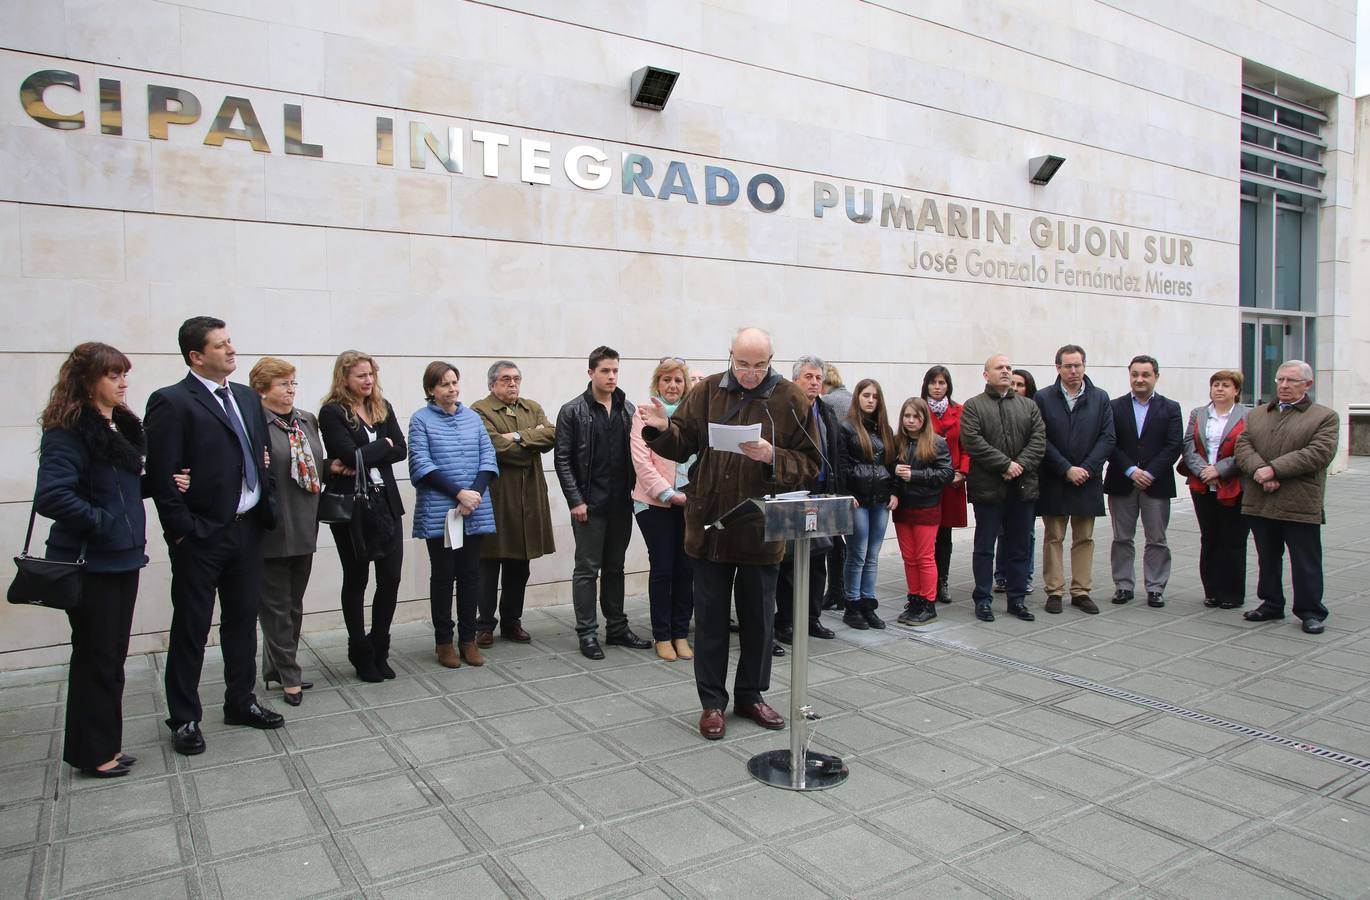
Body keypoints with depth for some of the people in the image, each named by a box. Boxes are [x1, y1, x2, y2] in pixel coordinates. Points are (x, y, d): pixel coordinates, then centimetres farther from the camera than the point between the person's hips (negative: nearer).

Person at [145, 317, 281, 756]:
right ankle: (184, 718, 20)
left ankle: (240, 701, 30)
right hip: (201, 536, -6)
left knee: (242, 619, 16)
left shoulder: (248, 398, 11)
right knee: (191, 628, 6)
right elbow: (161, 474, -14)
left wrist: (265, 509, 6)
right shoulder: (171, 402, -10)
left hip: (247, 528, 7)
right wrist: (182, 530, -15)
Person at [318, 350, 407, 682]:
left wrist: (360, 461, -12)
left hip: (386, 503, 4)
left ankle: (379, 650, 20)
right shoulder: (332, 413, -6)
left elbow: (400, 450, -1)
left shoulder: (383, 408, 9)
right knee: (356, 580, 8)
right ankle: (361, 655, 20)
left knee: (391, 578, 3)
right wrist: (383, 444, -4)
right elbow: (350, 455, -18)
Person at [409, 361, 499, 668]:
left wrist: (476, 492, -11)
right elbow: (421, 464, -9)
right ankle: (444, 641, 16)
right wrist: (459, 493, -16)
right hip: (439, 512, -3)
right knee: (443, 575, 5)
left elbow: (488, 457, 6)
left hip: (475, 512, 3)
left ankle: (468, 639, 17)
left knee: (470, 574, 7)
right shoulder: (421, 419, -2)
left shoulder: (472, 417, 10)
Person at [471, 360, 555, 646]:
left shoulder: (532, 408, 14)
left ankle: (512, 622, 25)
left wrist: (518, 436, -14)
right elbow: (496, 445, -19)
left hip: (528, 498, 6)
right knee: (489, 564, 4)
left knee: (519, 565, 13)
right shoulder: (480, 410, -5)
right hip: (494, 497, -5)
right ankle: (485, 624, 16)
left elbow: (552, 435, -2)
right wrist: (533, 442, -8)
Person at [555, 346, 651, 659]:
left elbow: (635, 454, 10)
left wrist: (635, 492, 2)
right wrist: (575, 500, -12)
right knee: (587, 569, 2)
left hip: (621, 503, 4)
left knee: (615, 568, 13)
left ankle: (617, 628, 23)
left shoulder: (628, 409, 8)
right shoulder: (572, 411, -4)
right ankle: (587, 633, 10)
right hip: (589, 504, -4)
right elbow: (562, 459, -6)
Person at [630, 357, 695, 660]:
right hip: (655, 503, -3)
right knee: (662, 567, 2)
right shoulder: (645, 414, -1)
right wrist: (669, 494, -14)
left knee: (685, 568, 5)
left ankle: (681, 634, 18)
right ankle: (662, 636, 14)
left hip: (690, 504, 3)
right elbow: (641, 461, -8)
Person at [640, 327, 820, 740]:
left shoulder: (790, 399, -3)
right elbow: (682, 445, 4)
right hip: (709, 527, 1)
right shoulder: (707, 392, 1)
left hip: (762, 530, 0)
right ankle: (712, 701, 22)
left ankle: (751, 695, 31)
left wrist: (772, 457, -21)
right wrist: (662, 429, -16)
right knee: (710, 618, 9)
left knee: (758, 618, 13)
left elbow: (809, 463, -4)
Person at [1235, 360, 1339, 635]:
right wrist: (1259, 472, -17)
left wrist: (1274, 469, -20)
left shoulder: (1325, 417, 0)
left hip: (1300, 506, -4)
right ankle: (1271, 604, 27)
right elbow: (1242, 446, 1)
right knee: (1267, 560, 15)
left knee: (1305, 563, 3)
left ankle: (1310, 612, 15)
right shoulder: (1256, 415, 13)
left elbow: (1319, 453, -14)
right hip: (1259, 503, 4)